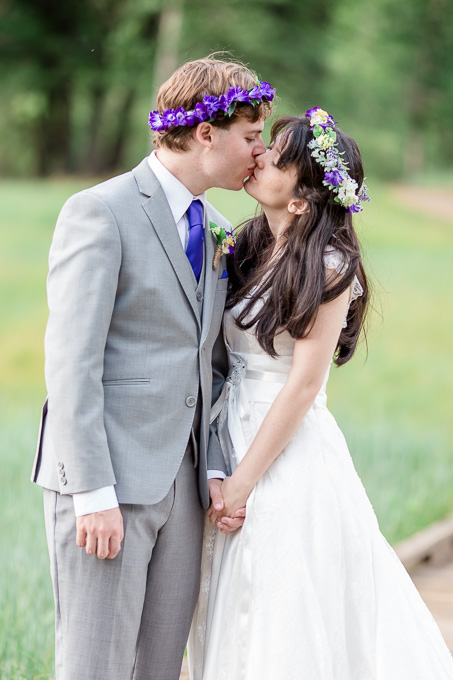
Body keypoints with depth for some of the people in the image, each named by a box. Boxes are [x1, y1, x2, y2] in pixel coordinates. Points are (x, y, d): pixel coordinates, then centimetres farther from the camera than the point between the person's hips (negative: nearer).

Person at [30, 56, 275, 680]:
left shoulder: (218, 232, 15)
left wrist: (216, 469, 4)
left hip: (182, 486, 7)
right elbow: (71, 363, -14)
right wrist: (93, 493, -19)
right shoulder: (100, 212, -9)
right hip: (108, 483, -7)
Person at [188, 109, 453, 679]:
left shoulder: (328, 268, -14)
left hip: (290, 456, -7)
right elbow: (226, 355, 11)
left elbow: (303, 385, -16)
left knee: (288, 630, 0)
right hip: (233, 435, 7)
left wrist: (244, 481, -15)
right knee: (233, 625, 13)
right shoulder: (249, 248, 7)